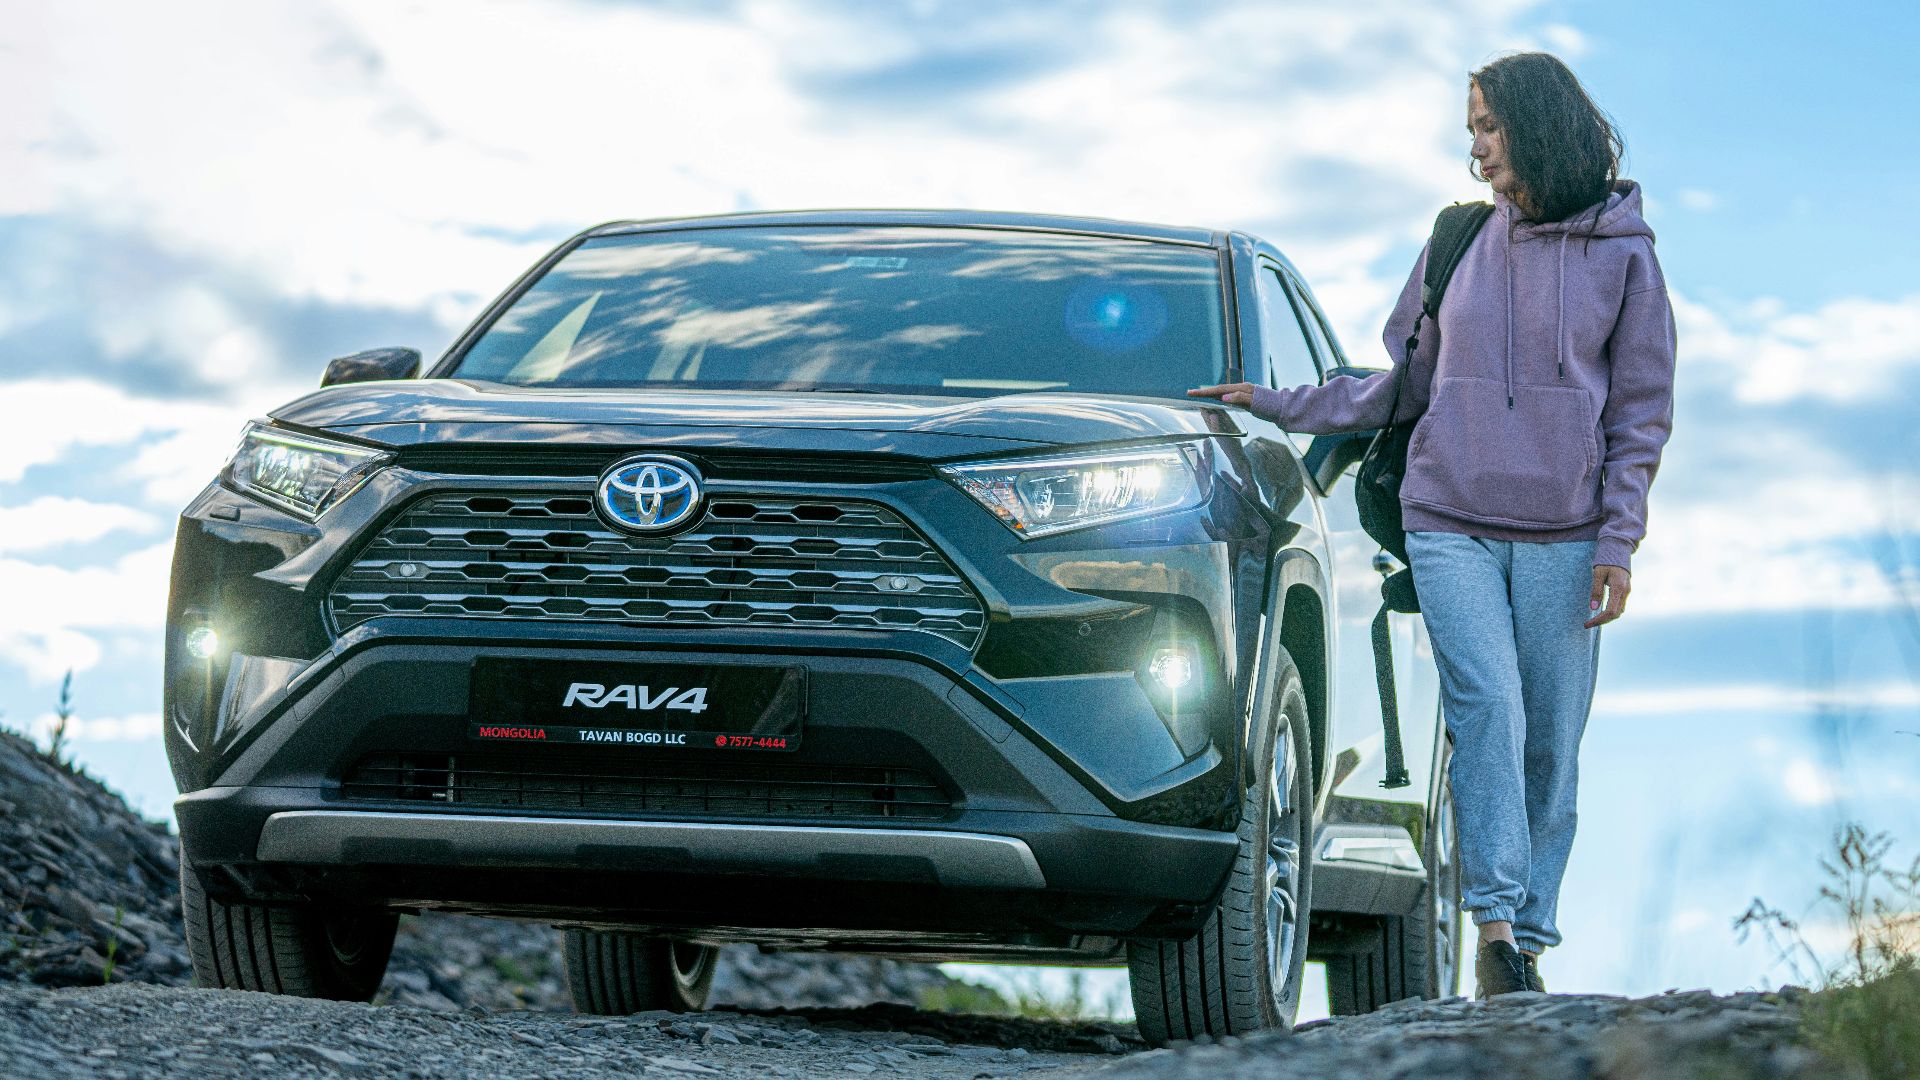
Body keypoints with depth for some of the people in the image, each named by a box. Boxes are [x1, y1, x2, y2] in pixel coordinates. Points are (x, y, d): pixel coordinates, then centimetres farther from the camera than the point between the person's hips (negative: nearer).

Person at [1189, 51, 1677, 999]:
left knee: (1550, 742, -2)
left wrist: (1617, 544, -3)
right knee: (1487, 706, -17)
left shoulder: (1622, 254, 4)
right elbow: (1403, 387, 18)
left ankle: (1529, 934, 7)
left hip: (1562, 538, -1)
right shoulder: (1458, 246, 12)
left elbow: (1641, 413, 4)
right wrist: (1274, 404, 12)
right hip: (1449, 526, 1)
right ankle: (1496, 920, -20)